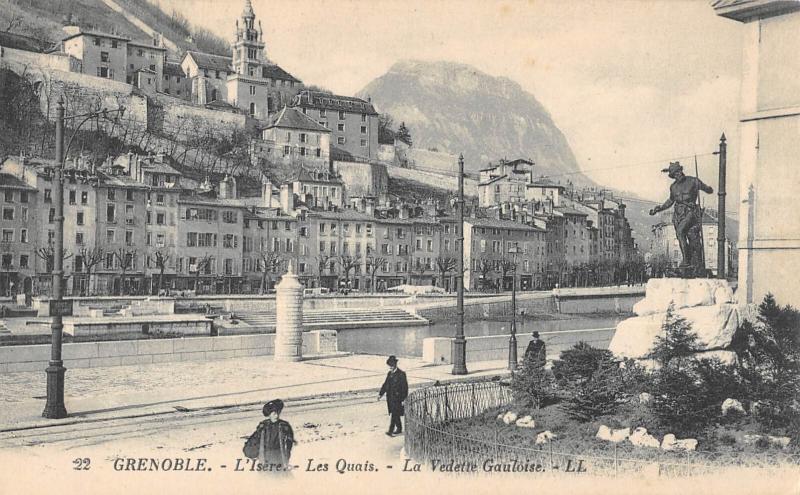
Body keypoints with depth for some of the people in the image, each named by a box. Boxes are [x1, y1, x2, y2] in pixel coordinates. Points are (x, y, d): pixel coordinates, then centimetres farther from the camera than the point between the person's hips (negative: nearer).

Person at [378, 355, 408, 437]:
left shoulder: (401, 374, -10)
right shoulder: (389, 374, 12)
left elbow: (405, 387, -11)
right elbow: (385, 384, 15)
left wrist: (403, 399, -14)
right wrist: (380, 394, 3)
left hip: (397, 398, -7)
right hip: (390, 398, 7)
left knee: (394, 414, -11)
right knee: (395, 414, 14)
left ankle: (391, 430, -13)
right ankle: (399, 428, 25)